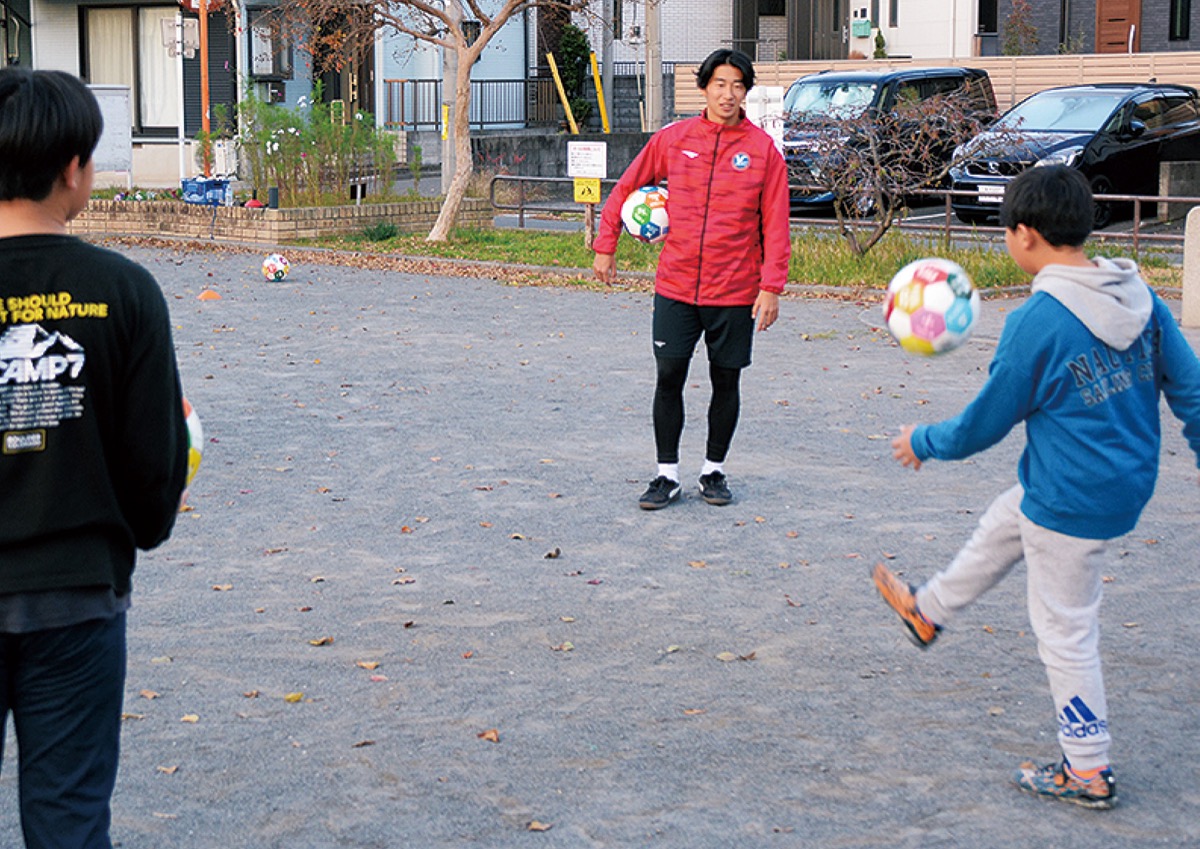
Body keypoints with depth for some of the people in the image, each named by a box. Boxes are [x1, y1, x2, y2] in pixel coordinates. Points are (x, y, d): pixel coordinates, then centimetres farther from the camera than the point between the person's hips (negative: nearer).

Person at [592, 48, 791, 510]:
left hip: (735, 292, -1)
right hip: (676, 285, 1)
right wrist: (605, 246, 12)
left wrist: (771, 287, -8)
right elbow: (626, 188, 13)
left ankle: (714, 470, 23)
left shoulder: (763, 149, -2)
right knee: (669, 377, 0)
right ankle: (667, 474, 12)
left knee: (726, 381, 8)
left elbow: (775, 224, -2)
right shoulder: (672, 139, 2)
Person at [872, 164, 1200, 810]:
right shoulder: (1141, 298, -3)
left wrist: (922, 443, 5)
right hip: (1130, 481, 8)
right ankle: (928, 611, 52)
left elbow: (985, 423, -12)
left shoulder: (1037, 322, -23)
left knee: (1065, 631, 7)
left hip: (1070, 501, -8)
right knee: (1000, 526, 29)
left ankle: (1088, 771, 18)